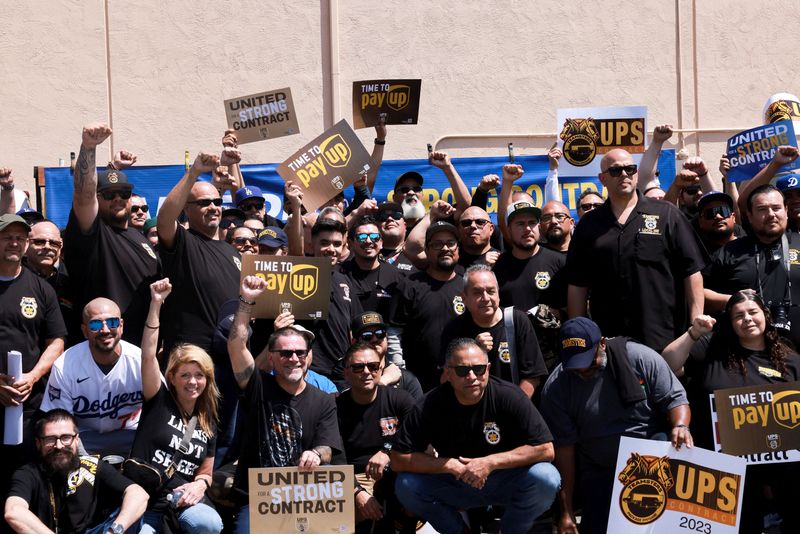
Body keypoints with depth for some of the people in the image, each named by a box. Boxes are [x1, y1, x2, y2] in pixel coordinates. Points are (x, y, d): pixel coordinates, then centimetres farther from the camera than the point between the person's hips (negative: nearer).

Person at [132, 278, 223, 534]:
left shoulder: (208, 422, 14)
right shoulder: (159, 401, 4)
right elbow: (148, 355, -10)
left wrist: (200, 484, -3)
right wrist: (156, 304, -17)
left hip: (183, 500, 2)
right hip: (143, 499, -2)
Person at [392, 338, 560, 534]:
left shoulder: (510, 397, -18)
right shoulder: (431, 405, -15)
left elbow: (545, 449, -20)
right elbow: (398, 459, -15)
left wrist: (490, 463, -26)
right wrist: (451, 465, -23)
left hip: (505, 481, -1)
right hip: (452, 485, 1)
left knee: (546, 479, -30)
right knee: (406, 486, -24)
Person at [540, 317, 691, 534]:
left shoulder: (641, 357, -11)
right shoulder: (555, 389, -9)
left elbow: (674, 398, -5)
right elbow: (563, 447, -10)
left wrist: (681, 426, -29)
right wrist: (566, 511, -11)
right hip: (601, 470, 0)